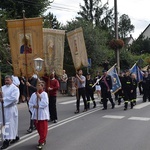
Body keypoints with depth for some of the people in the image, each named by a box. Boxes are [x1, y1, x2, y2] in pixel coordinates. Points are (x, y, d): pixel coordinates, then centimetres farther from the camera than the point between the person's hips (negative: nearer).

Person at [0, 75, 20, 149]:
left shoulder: (15, 88, -8)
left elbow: (14, 98, -22)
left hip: (10, 108, -7)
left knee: (9, 124, -5)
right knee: (11, 123, 15)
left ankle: (7, 141, -1)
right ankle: (15, 136, 30)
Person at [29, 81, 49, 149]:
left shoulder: (44, 94, -8)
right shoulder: (34, 94, 6)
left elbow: (45, 103, -17)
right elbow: (30, 103, 8)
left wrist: (40, 97, -17)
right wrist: (34, 106, -9)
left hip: (43, 114, -5)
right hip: (35, 114, 5)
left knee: (43, 129, -3)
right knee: (38, 128, 13)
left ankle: (41, 142, 2)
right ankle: (43, 140, 28)